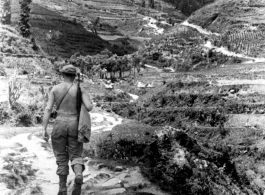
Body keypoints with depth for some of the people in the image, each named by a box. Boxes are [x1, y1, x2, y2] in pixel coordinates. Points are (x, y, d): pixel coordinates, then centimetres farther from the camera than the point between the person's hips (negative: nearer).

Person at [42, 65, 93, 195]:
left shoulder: (55, 89, 1)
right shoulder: (79, 89, -1)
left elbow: (48, 109, -5)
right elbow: (89, 107, -11)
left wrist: (44, 129, -5)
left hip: (60, 124, 0)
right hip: (75, 125, 0)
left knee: (61, 157, 13)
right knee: (75, 155, 10)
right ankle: (79, 174, -24)